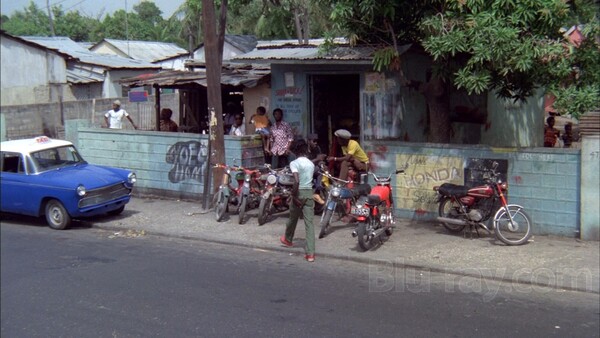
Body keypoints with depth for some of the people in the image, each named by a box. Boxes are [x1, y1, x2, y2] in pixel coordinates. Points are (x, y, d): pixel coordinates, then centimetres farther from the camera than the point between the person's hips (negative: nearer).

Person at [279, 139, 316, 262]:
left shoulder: (294, 163, -10)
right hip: (309, 192, 4)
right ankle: (310, 253, -9)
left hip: (299, 192, -4)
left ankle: (288, 239, 48)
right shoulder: (311, 164, 10)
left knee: (293, 218, 21)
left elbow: (296, 181, -22)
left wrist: (294, 195, -14)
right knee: (309, 222, -2)